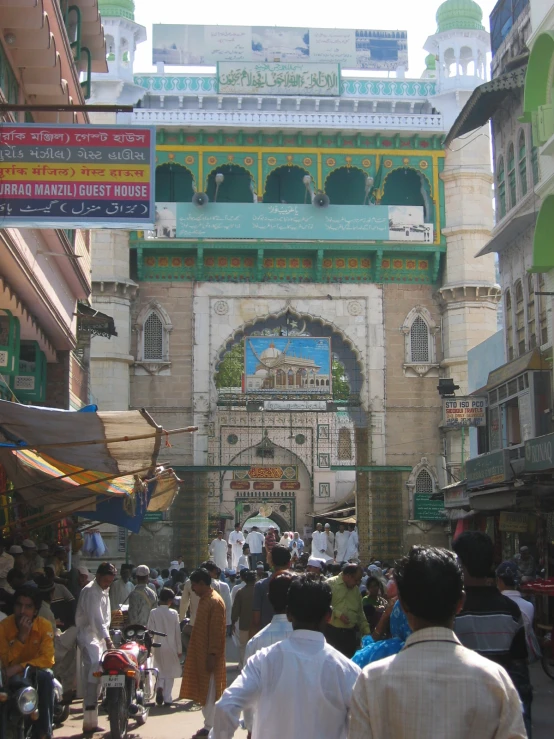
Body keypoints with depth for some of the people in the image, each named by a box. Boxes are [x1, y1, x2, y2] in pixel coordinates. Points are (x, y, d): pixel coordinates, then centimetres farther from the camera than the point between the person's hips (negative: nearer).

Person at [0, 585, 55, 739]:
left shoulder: (44, 626, -12)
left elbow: (47, 659, -21)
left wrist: (20, 667, -32)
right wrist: (22, 636, -30)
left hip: (36, 670, 0)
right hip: (13, 675, 0)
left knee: (46, 677, -33)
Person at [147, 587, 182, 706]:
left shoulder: (153, 613, -6)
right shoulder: (173, 613, -6)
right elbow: (177, 632, -2)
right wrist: (179, 649, 7)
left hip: (158, 647, 1)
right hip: (171, 647, -1)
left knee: (160, 670, 16)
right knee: (170, 672, 9)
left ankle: (160, 687, -10)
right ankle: (167, 698, 7)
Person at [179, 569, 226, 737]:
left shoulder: (215, 601, -17)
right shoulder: (204, 599, 12)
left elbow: (216, 631, -20)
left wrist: (212, 655, -22)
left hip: (209, 655, -10)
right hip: (201, 653, 10)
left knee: (210, 692, -3)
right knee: (204, 691, 14)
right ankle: (209, 725, 21)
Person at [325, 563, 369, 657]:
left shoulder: (356, 589, 15)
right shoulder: (330, 584, -5)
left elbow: (360, 613, 19)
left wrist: (367, 632, 13)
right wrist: (338, 614, -18)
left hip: (350, 633, 6)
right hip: (333, 631, -6)